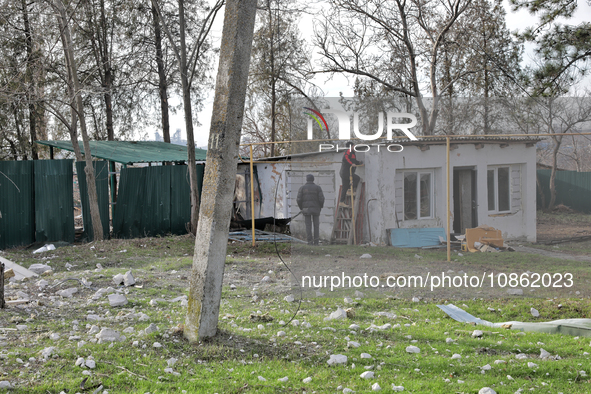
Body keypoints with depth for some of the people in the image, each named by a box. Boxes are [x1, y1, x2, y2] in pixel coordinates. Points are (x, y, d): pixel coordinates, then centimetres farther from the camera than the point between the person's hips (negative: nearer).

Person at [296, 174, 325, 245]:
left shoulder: (302, 188, 2)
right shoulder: (318, 188, 1)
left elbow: (299, 199, -4)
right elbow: (321, 198, -7)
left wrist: (301, 208, 11)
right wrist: (320, 207, 10)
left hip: (306, 209, 0)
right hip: (316, 209, 0)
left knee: (308, 225, 4)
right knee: (316, 225, 7)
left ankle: (310, 241, -2)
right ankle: (316, 241, 2)